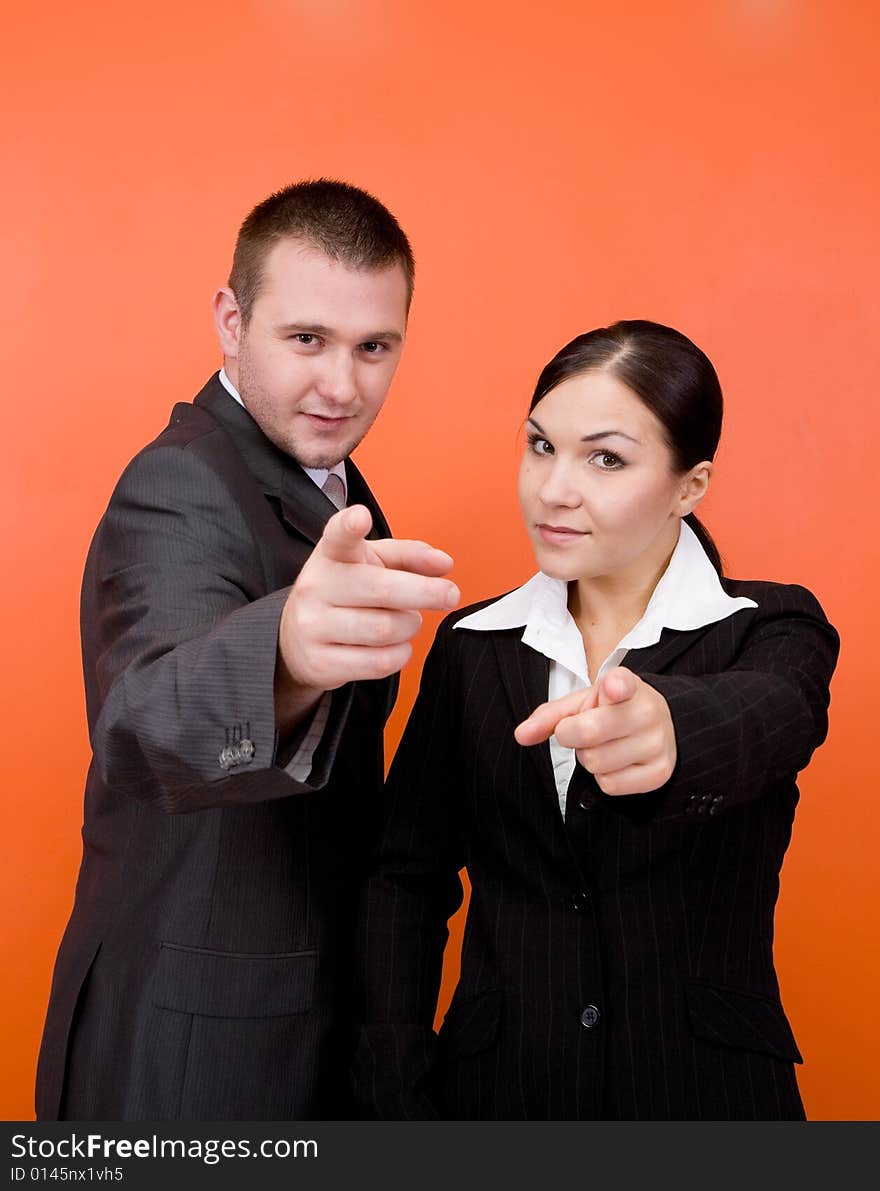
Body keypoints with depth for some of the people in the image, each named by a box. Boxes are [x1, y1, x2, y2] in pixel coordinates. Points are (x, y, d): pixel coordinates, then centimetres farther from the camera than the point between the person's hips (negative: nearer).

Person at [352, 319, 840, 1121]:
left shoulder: (769, 634, -8)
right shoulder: (472, 647, -1)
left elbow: (766, 718, -32)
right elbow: (408, 877, 1)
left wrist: (667, 730, -54)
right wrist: (394, 1088, -8)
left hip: (708, 1089, -1)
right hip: (495, 1084, 2)